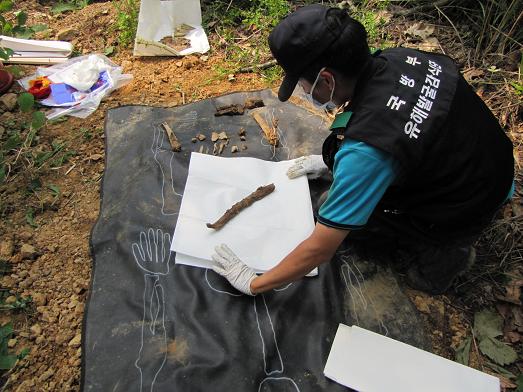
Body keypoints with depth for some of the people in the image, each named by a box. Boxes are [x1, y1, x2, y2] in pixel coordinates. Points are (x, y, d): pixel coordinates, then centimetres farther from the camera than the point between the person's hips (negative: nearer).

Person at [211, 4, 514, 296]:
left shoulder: (366, 148, -37)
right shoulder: (396, 59, -15)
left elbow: (320, 250, -28)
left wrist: (253, 283, -14)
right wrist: (331, 160, 16)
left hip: (464, 215, -7)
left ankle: (440, 251, 5)